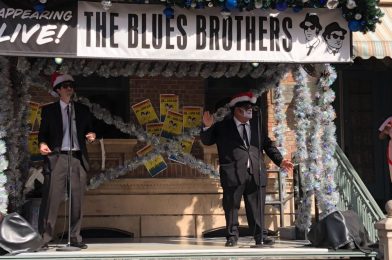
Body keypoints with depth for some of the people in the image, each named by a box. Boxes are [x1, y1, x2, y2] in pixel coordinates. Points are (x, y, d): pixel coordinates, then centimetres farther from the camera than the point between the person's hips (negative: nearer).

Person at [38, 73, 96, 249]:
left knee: (77, 200, 4)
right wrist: (42, 144, -14)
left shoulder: (83, 110, 15)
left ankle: (75, 238, 11)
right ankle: (45, 238, -7)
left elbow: (88, 130, 19)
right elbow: (43, 133, 6)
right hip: (57, 157, -3)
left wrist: (91, 135, -3)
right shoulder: (49, 110, 8)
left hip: (78, 158, 3)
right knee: (52, 198, -10)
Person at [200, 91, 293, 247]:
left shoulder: (257, 125, 16)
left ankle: (260, 236, 11)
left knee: (257, 207, 5)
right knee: (232, 206, 2)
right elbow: (207, 141, 7)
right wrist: (207, 127, -11)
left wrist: (280, 160, 9)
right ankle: (232, 236, 10)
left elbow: (268, 145, 19)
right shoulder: (222, 127, 6)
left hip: (256, 174, 3)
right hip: (233, 174, -3)